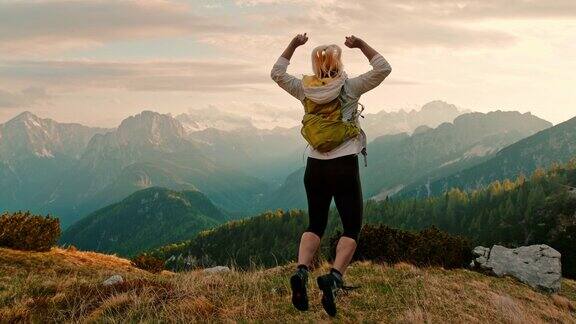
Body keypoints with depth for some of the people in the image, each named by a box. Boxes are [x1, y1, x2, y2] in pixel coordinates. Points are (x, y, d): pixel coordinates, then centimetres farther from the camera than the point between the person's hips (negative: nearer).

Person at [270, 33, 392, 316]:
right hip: (344, 166, -4)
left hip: (315, 166, 4)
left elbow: (277, 73, 18)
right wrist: (361, 45, 1)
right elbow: (383, 68, -2)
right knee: (352, 227, 7)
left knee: (315, 225, 17)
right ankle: (334, 277, -13)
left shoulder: (306, 90, 4)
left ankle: (301, 271, -4)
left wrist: (293, 45, 19)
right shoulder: (350, 88, -5)